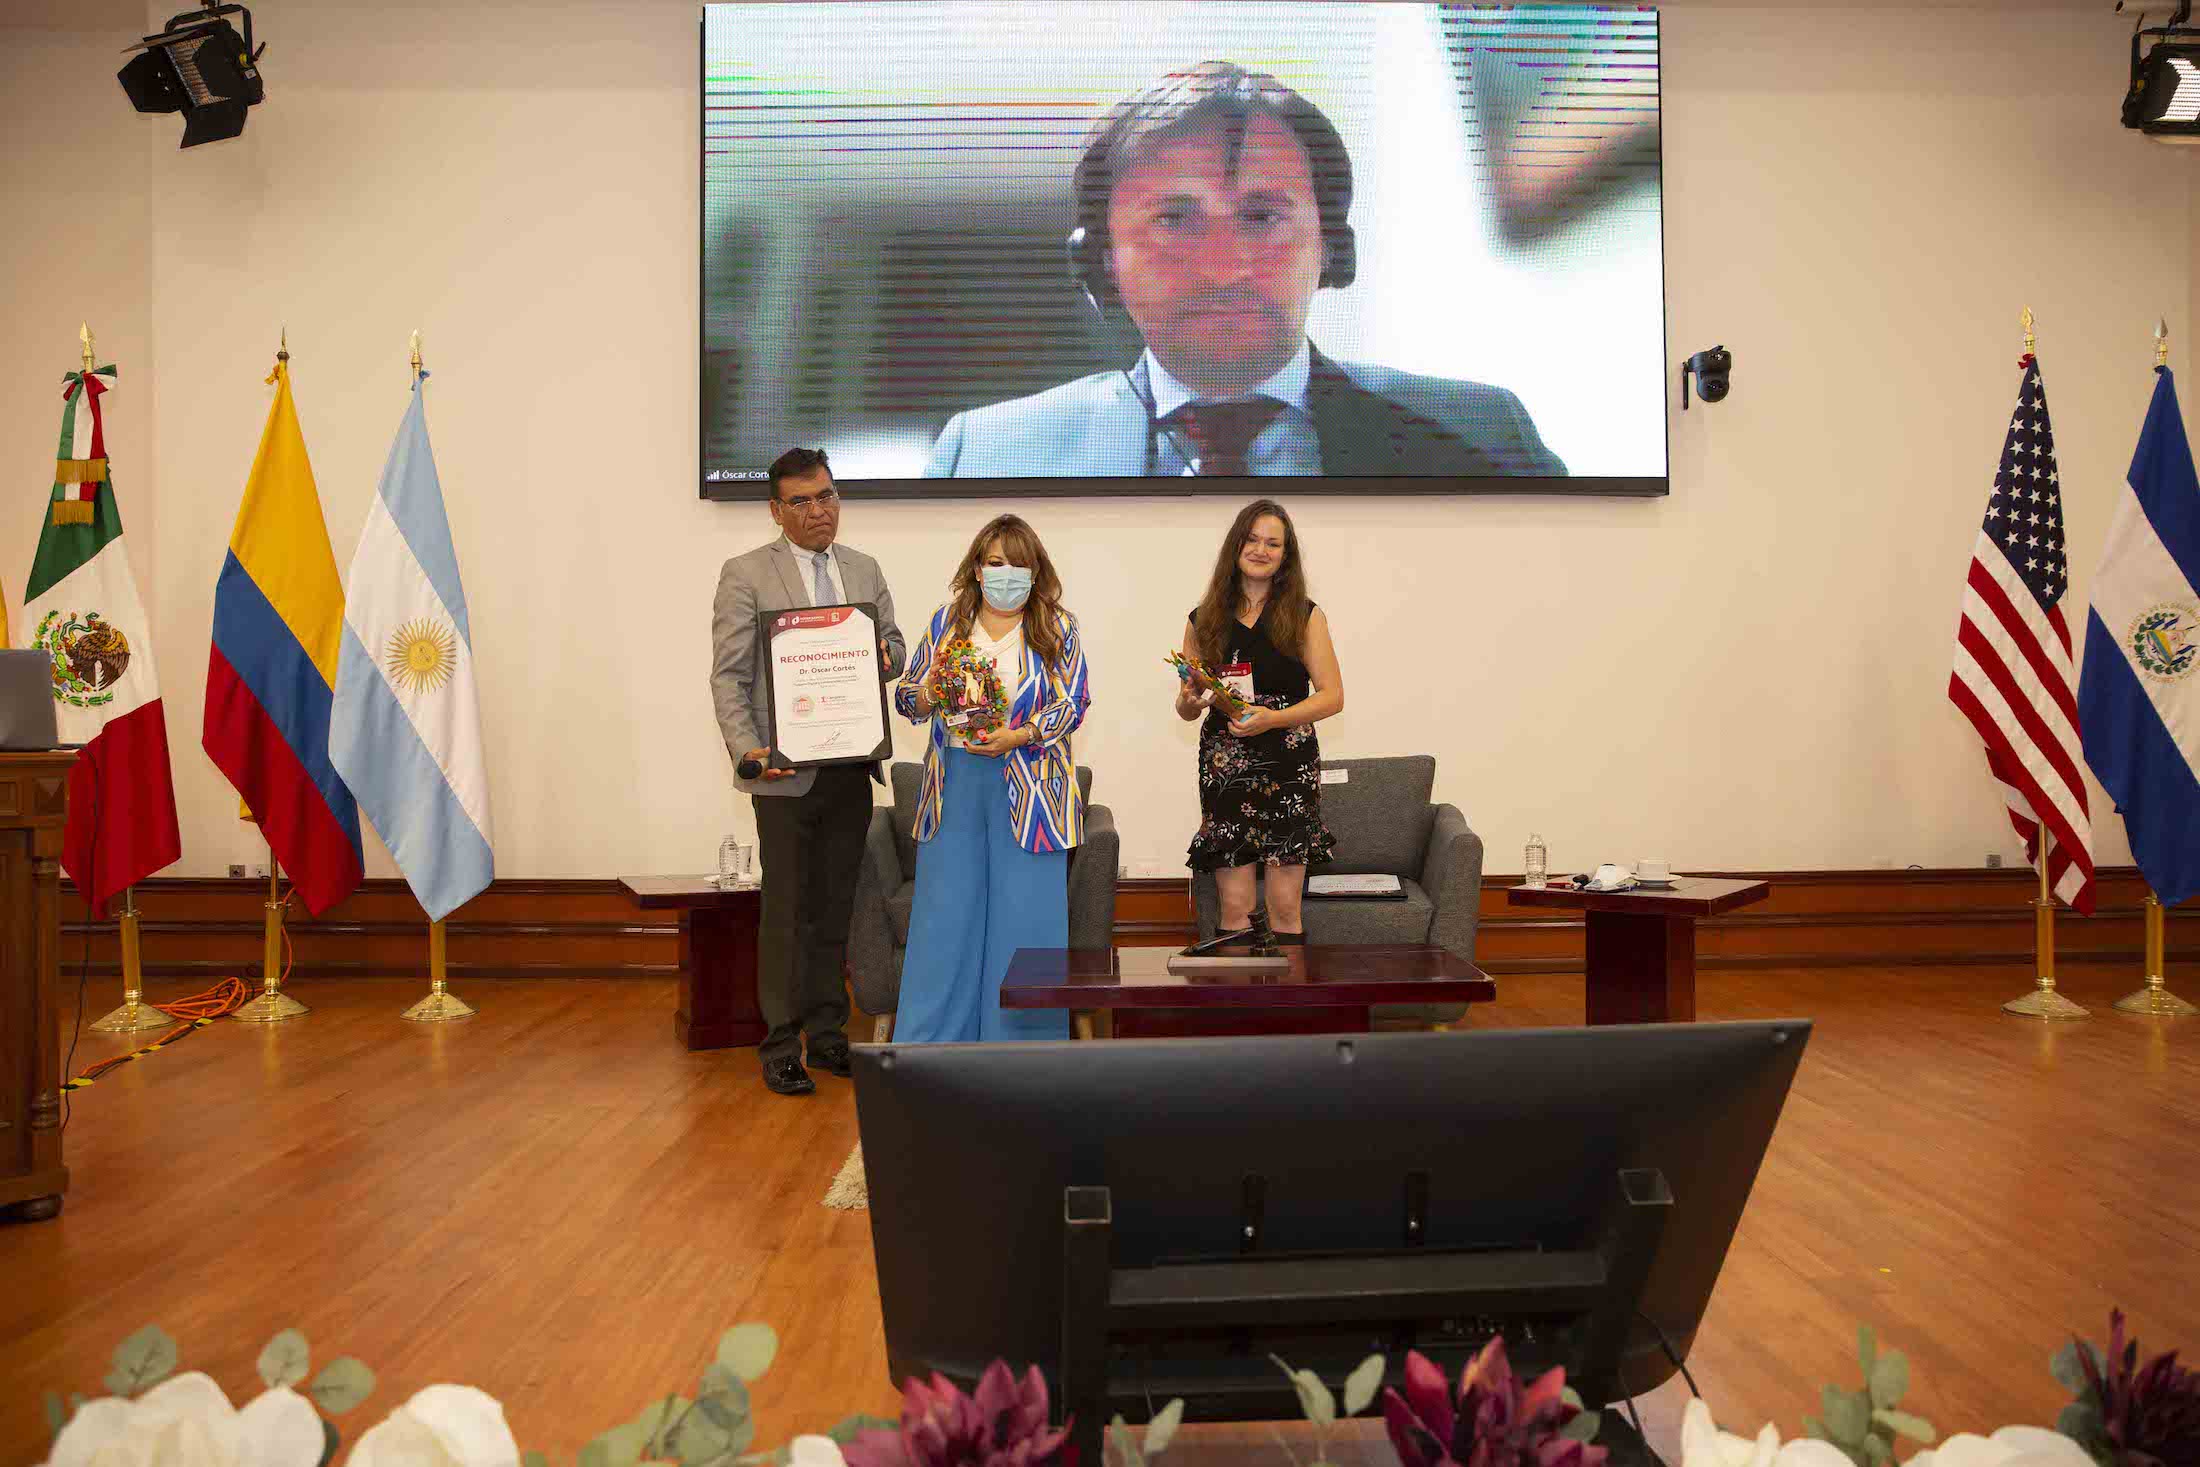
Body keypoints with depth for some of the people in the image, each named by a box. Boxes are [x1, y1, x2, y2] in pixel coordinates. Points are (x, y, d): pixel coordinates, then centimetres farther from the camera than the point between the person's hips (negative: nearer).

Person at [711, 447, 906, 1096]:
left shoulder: (864, 570, 13)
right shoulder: (746, 575, -3)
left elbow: (895, 649, 19)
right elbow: (728, 676, -6)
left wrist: (883, 652, -6)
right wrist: (749, 750, -19)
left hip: (851, 768, 5)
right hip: (788, 771, -5)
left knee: (836, 907, 11)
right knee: (787, 910, 0)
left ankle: (827, 1033, 22)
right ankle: (780, 1045, 9)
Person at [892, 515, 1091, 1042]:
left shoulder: (1058, 628, 4)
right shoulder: (947, 622, 10)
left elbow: (1074, 702, -2)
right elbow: (906, 698, 11)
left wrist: (1019, 735, -16)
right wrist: (931, 691, -12)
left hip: (1030, 788, -2)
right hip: (955, 785, 2)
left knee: (1026, 914, 1)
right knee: (945, 913, 4)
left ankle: (1021, 1041, 12)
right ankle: (932, 1039, 13)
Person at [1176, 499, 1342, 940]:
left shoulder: (1305, 617, 4)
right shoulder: (1204, 621, 10)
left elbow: (1333, 697, -2)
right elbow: (1185, 708, 15)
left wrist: (1273, 718, -16)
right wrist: (1191, 701, -9)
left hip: (1290, 766, -1)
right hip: (1224, 767, 1)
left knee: (1285, 907, -2)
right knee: (1234, 907, -1)